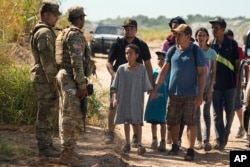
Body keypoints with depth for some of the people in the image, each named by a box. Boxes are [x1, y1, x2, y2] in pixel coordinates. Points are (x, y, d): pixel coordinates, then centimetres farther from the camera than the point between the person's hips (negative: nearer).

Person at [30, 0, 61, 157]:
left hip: (46, 79, 10)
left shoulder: (46, 31, 18)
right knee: (45, 114, -5)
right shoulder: (45, 33, -16)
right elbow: (46, 59, -22)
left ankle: (48, 144, 22)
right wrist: (52, 80, -20)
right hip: (45, 79, -10)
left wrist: (53, 78, 21)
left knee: (49, 112, 15)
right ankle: (44, 147, 0)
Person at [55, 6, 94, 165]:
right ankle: (67, 153, -6)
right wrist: (82, 85, -20)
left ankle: (68, 150, 23)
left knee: (66, 115, 15)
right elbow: (77, 61, -21)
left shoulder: (64, 33, 16)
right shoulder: (76, 35, -15)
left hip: (63, 75, 10)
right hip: (71, 79, -10)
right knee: (72, 116, -8)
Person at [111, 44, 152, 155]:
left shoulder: (142, 69, -4)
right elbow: (116, 86, 4)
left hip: (137, 100, -2)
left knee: (137, 122, -5)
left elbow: (146, 86, -1)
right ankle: (127, 143, 20)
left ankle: (139, 144, -3)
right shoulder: (121, 69, 1)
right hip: (123, 100, 2)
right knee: (126, 122, 11)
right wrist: (115, 98, -3)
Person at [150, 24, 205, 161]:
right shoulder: (171, 51, 5)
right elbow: (164, 70, 9)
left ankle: (190, 150, 4)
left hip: (190, 94, -4)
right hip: (173, 93, 4)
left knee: (190, 123, -1)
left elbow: (201, 74, -6)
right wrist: (155, 88, 4)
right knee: (172, 122, 11)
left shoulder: (196, 52, -6)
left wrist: (200, 95, -11)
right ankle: (175, 146, 29)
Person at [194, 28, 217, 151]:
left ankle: (206, 141, -4)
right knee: (196, 114, 2)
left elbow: (213, 72, 0)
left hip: (207, 88, 0)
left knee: (206, 113, -2)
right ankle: (199, 140, 9)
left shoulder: (212, 52, 0)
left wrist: (210, 89, -6)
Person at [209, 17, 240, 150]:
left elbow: (237, 63, 1)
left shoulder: (231, 44, -3)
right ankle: (220, 140, 8)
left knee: (230, 112, 4)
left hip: (229, 84, -2)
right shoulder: (211, 45, 4)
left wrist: (237, 80, -4)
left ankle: (226, 133, 28)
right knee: (217, 114, 3)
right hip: (215, 84, 2)